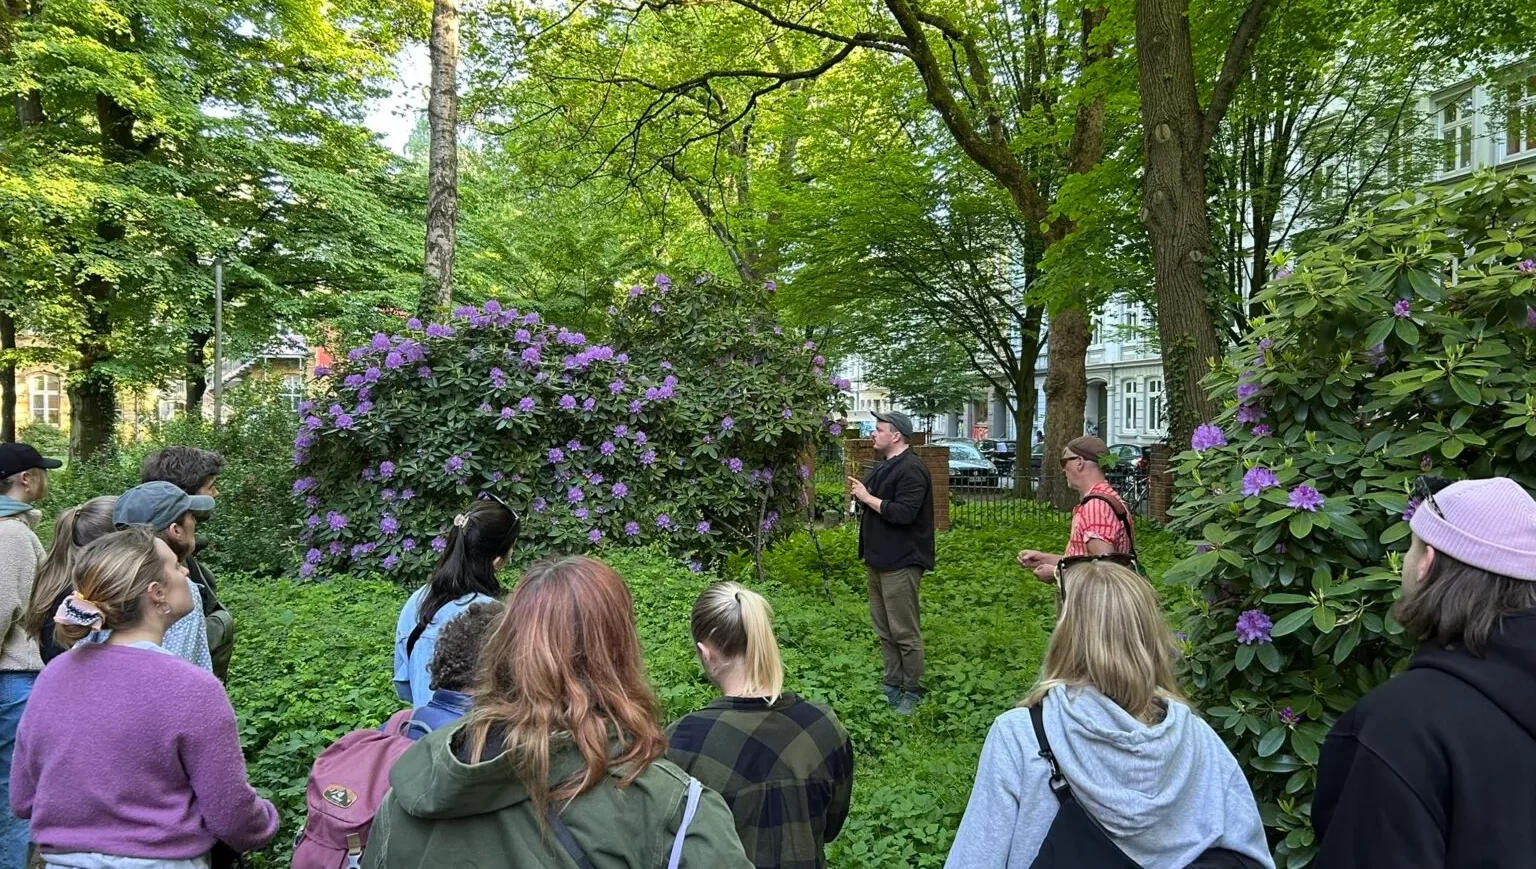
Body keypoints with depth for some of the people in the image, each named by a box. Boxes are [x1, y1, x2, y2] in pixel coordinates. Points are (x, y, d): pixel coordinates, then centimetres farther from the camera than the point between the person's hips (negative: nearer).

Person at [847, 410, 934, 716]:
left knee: (905, 632, -3)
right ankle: (892, 685, 25)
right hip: (878, 559, 10)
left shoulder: (911, 469, -16)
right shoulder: (883, 466, 16)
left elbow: (903, 512, -26)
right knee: (884, 630, 15)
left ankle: (912, 692, 8)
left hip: (900, 564, -10)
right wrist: (859, 493, 7)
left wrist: (868, 497, -19)